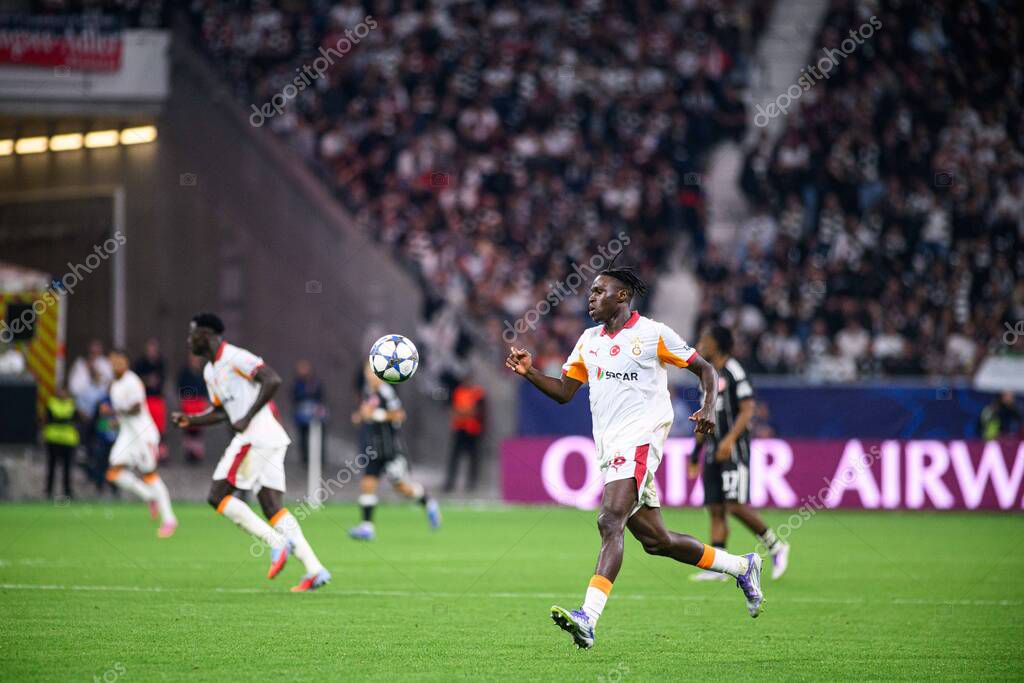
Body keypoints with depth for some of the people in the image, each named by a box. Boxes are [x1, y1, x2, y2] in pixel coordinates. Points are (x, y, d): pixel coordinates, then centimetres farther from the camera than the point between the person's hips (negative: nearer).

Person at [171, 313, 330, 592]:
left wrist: (247, 418, -20)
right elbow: (220, 411, 31)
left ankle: (276, 542, -13)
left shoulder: (235, 357, -9)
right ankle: (314, 569, -5)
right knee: (273, 508, 3)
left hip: (257, 436, -10)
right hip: (272, 440, 10)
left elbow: (273, 380, -20)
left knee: (217, 496, -7)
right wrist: (190, 421, 15)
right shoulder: (210, 371, 21)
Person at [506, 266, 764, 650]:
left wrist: (708, 409, -13)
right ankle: (742, 567, 29)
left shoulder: (652, 334, -2)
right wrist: (529, 373, 3)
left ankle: (588, 618, -36)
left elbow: (704, 369, 4)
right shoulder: (589, 340, 17)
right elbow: (564, 392, 19)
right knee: (655, 540, 11)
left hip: (638, 442, -8)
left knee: (610, 522, -24)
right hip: (610, 451, 8)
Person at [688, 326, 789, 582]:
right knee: (716, 510, 2)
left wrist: (729, 439, -25)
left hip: (734, 449, -8)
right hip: (713, 451, 8)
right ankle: (715, 567, -1)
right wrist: (695, 453, 22)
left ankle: (776, 546, 1)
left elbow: (747, 411, -14)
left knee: (736, 505, -15)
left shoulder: (733, 372, -8)